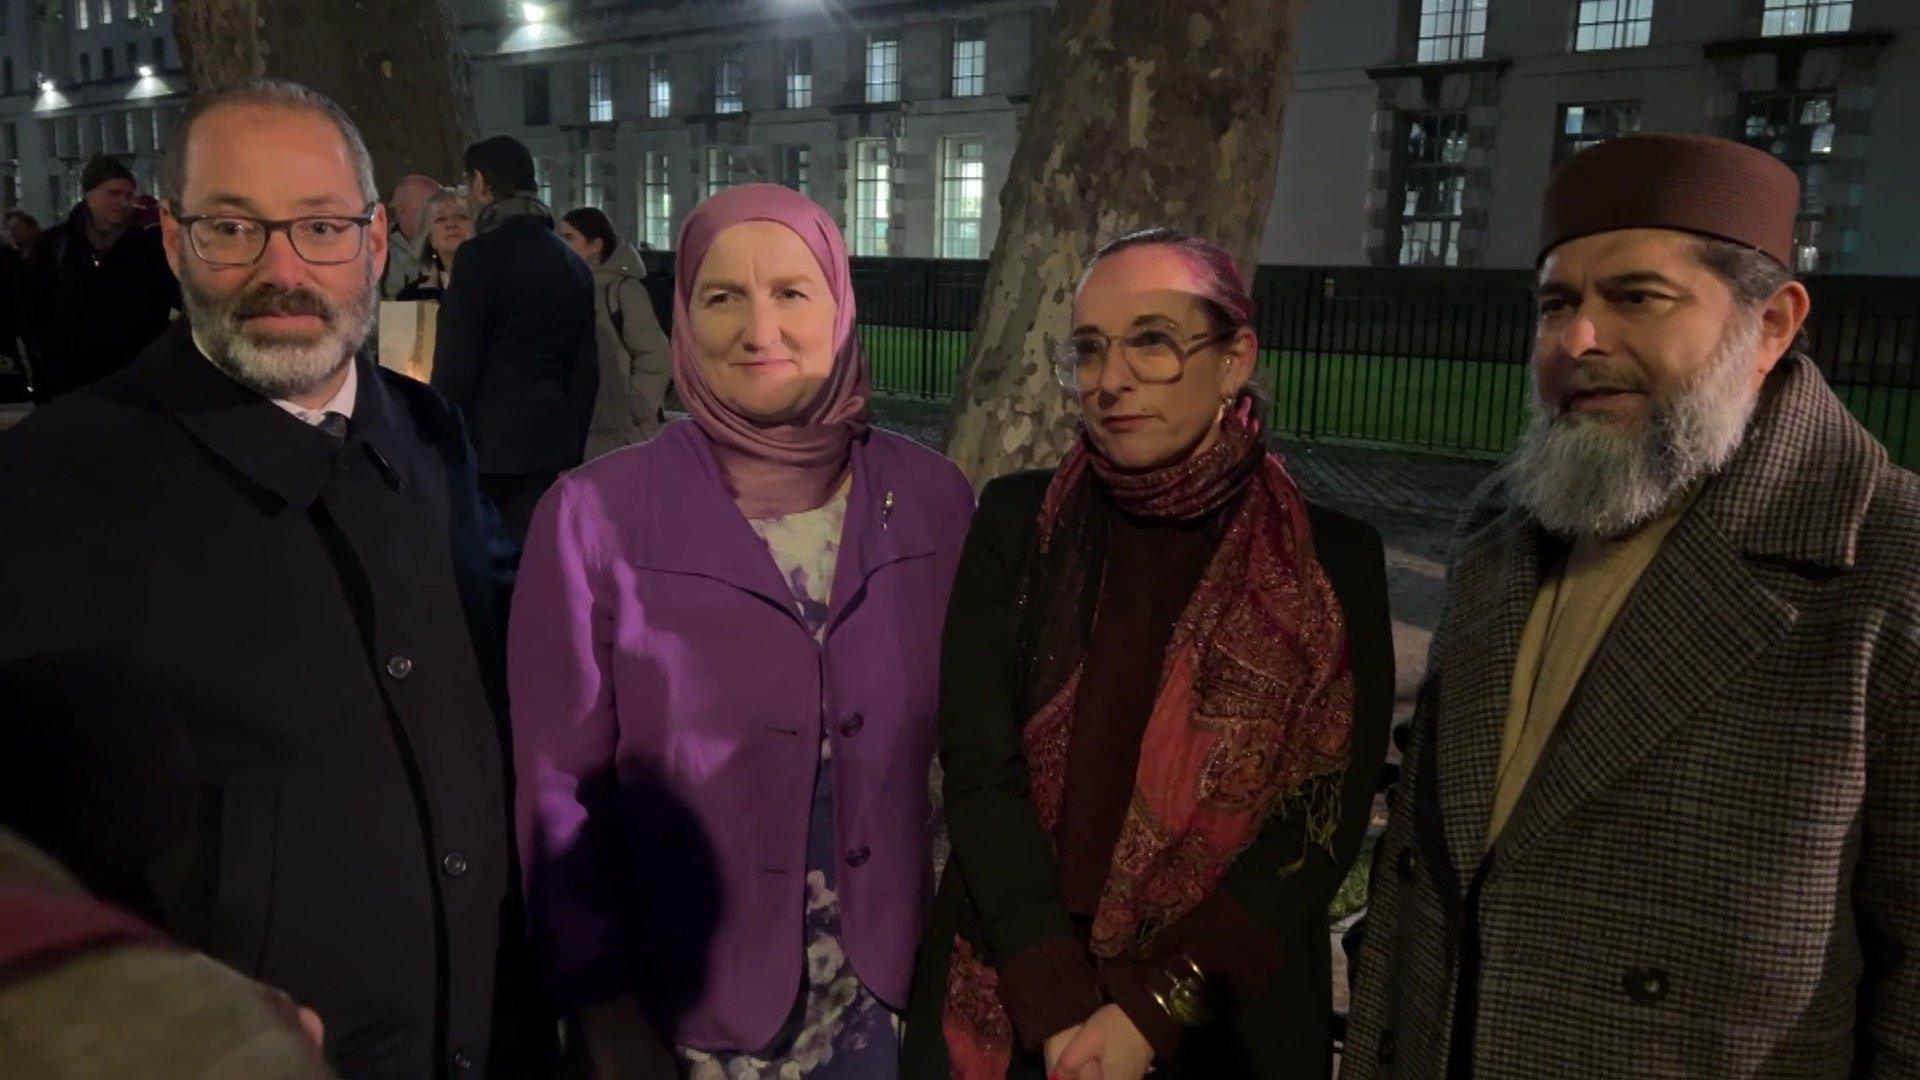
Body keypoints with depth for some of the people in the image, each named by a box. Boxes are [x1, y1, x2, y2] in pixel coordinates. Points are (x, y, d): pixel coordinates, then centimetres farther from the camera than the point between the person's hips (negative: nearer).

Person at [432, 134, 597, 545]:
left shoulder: (481, 255, -9)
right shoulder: (573, 265, 12)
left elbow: (456, 366, -12)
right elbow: (586, 371, 15)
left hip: (490, 448, -7)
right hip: (551, 446, 7)